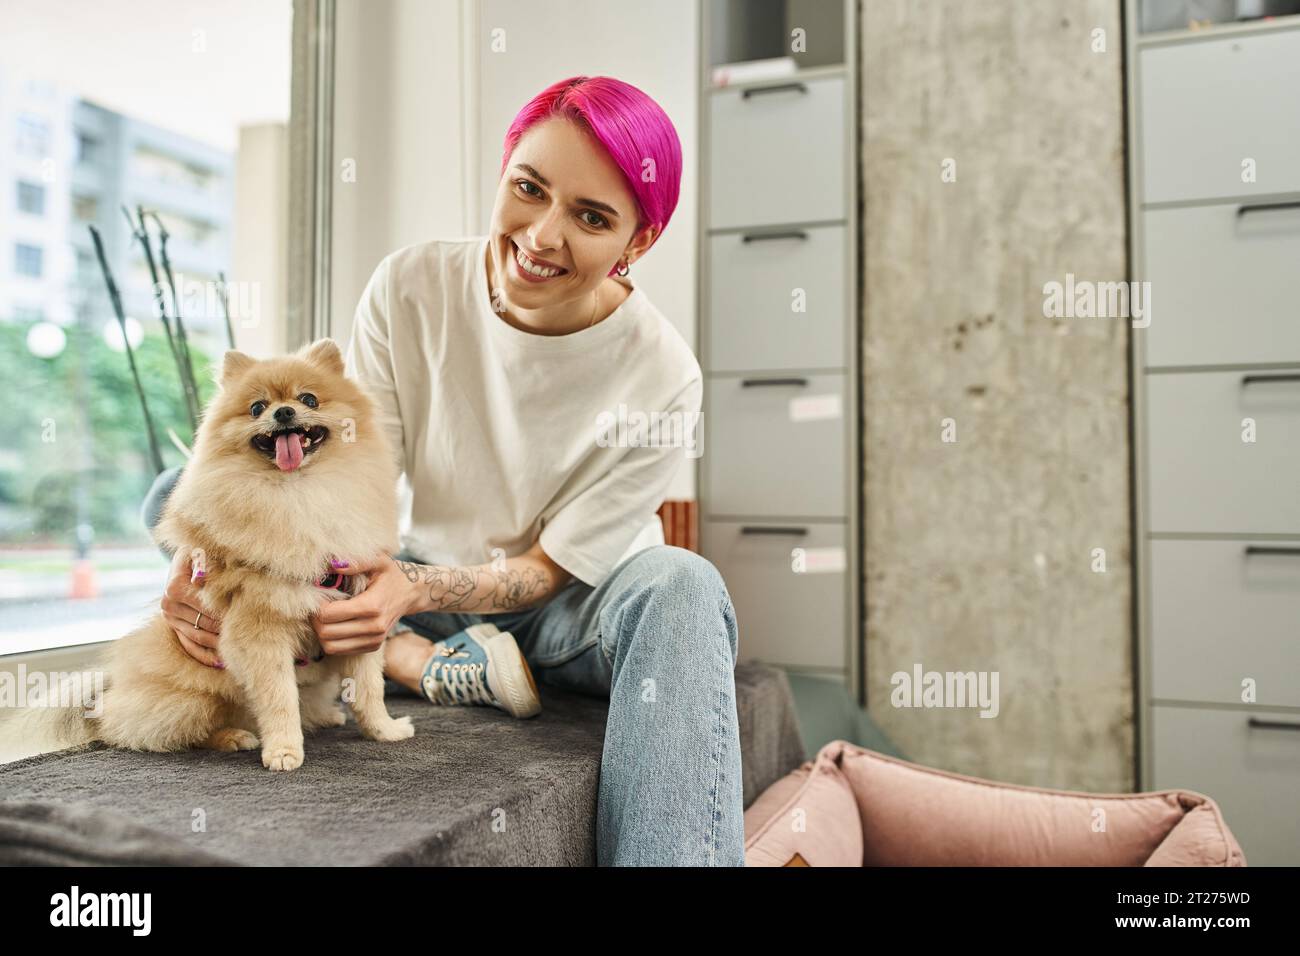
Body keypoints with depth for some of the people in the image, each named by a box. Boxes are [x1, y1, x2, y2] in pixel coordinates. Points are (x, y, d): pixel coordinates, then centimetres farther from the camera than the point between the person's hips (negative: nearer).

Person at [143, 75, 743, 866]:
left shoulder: (661, 378, -19)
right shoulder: (411, 288, -11)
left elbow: (552, 568, -14)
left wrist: (414, 588, -32)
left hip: (557, 618, -3)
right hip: (413, 592, 4)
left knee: (681, 585, -37)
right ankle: (434, 667, -24)